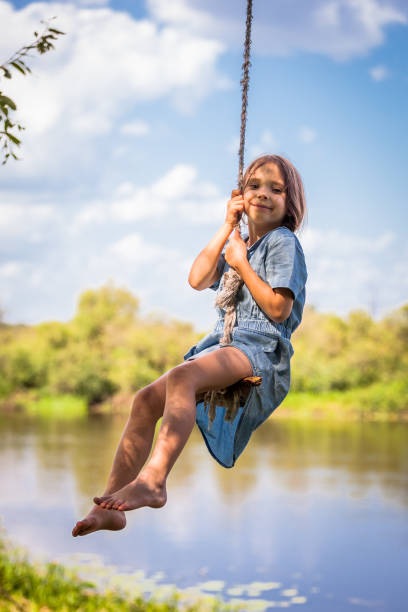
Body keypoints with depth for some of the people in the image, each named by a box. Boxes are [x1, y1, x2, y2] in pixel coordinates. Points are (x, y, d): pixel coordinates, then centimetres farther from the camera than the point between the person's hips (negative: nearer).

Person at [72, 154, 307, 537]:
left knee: (181, 377, -36)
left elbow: (278, 308, -10)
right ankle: (111, 505, -12)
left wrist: (241, 264, -6)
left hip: (260, 346, -8)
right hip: (223, 341, 8)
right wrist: (228, 226, 8)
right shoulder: (238, 243, 25)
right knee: (146, 400, -8)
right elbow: (197, 279, 10)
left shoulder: (282, 242, 1)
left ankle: (153, 481, -47)